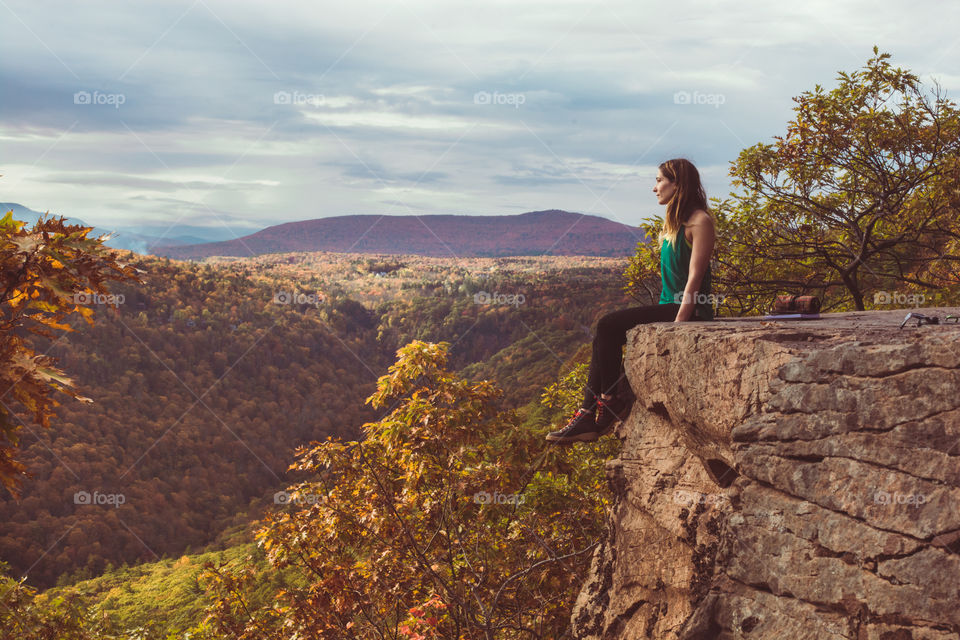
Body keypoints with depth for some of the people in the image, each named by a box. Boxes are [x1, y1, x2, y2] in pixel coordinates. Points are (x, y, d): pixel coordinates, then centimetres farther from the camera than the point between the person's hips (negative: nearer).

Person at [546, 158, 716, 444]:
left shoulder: (699, 222, -9)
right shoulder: (673, 222, 20)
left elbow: (695, 277, -16)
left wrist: (677, 324, -21)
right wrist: (666, 318, 11)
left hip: (689, 310, -9)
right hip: (669, 306, 9)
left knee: (608, 326, -19)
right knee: (605, 333, -7)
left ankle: (611, 400, -8)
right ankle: (589, 415, -11)